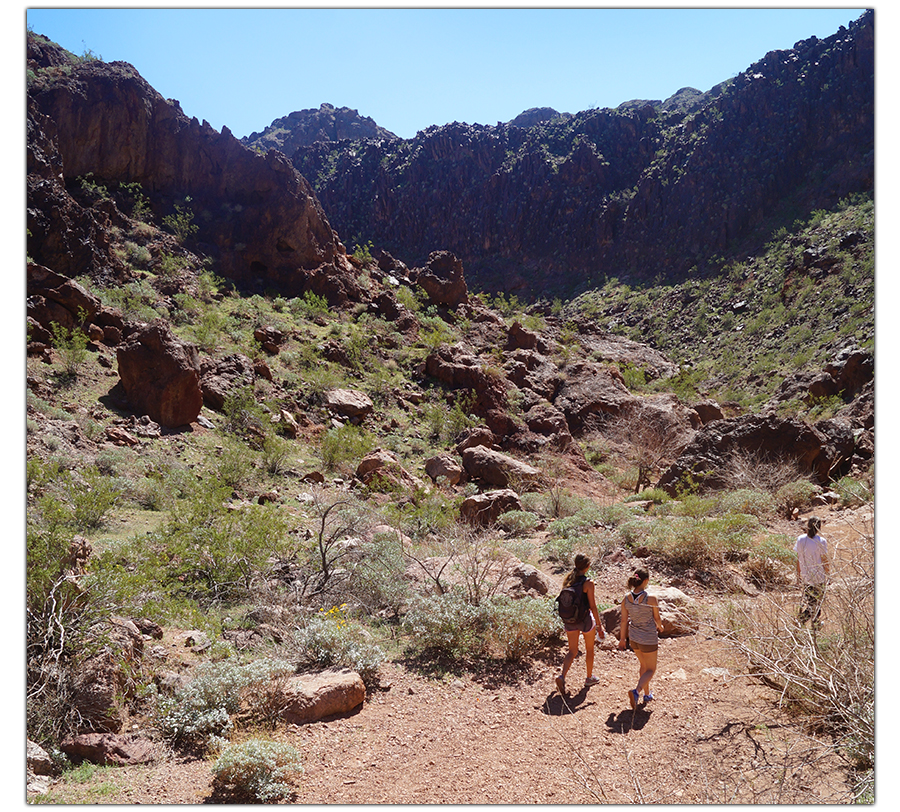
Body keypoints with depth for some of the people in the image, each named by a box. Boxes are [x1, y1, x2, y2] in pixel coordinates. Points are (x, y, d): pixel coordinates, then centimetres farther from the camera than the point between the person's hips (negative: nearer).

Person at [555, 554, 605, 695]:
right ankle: (589, 678, 34)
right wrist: (599, 626, -9)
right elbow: (593, 607, -17)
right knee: (589, 649, 20)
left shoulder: (567, 579, -1)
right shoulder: (588, 583, -18)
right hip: (585, 619, -4)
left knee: (572, 651, 13)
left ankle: (562, 675, -8)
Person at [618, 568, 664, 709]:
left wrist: (622, 638, 14)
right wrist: (660, 627, 16)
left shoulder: (626, 599, -9)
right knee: (650, 670, 12)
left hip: (633, 637, 5)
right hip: (648, 639, -5)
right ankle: (637, 691, -11)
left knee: (643, 664, 27)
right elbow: (657, 618, -8)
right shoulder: (651, 599, -22)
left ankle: (647, 694, 38)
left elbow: (624, 620, 0)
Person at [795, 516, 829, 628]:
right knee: (817, 599, 14)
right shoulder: (821, 542, -20)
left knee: (807, 597, 24)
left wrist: (798, 576, 10)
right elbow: (825, 562, -11)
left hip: (805, 576, 3)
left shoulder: (800, 540, -8)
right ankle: (815, 623, 24)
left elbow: (798, 560, -1)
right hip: (819, 577, -3)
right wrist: (827, 575, 4)